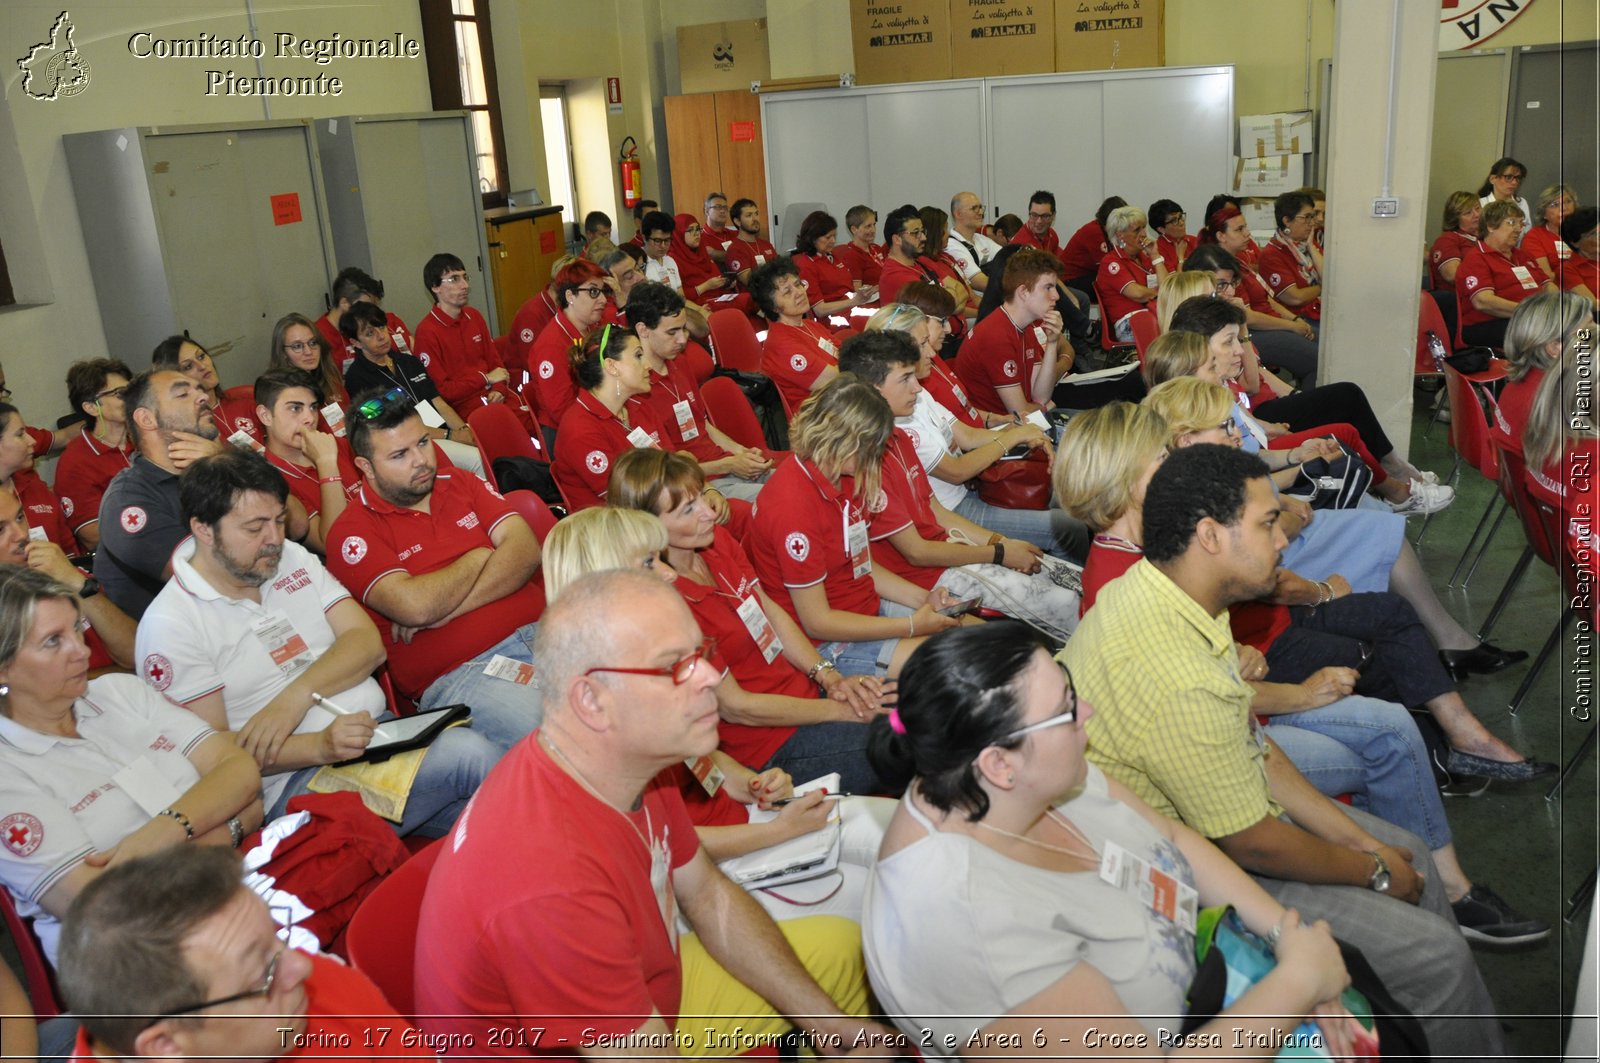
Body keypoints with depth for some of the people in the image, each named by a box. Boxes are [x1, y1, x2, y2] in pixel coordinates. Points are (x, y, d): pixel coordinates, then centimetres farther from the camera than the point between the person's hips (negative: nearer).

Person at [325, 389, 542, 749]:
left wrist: (446, 609, -9)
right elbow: (415, 606, -15)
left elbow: (526, 550, 2)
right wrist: (478, 557, 2)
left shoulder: (460, 485, 17)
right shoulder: (352, 533, 1)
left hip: (540, 633, 6)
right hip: (458, 674, -5)